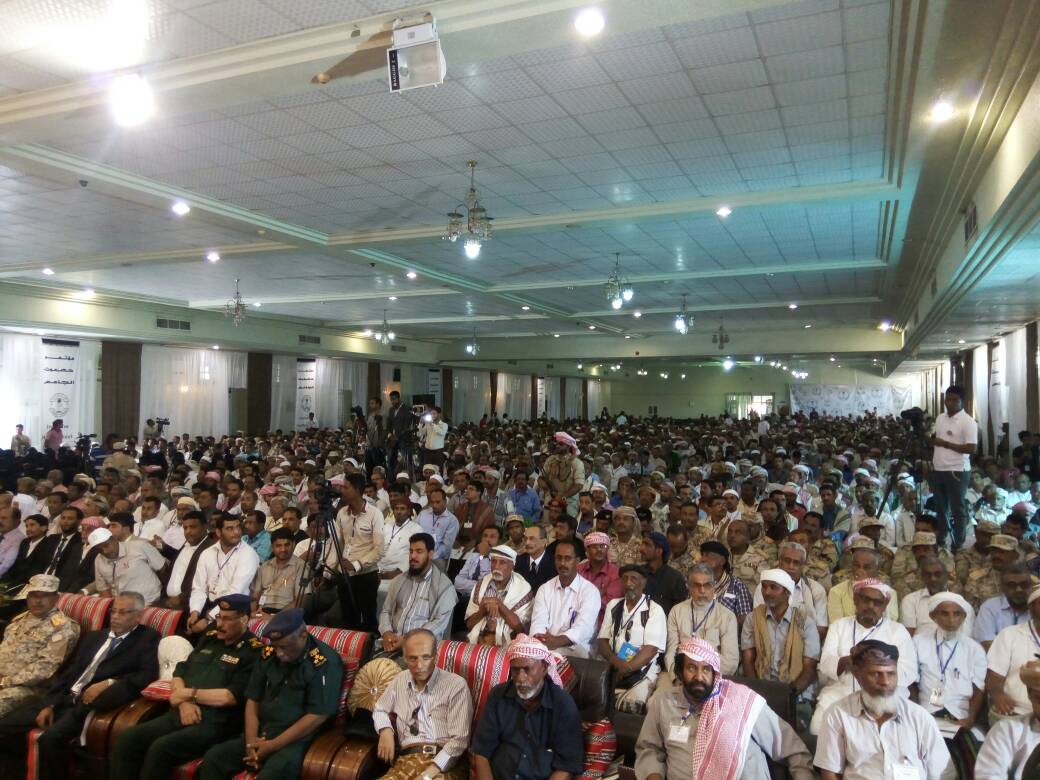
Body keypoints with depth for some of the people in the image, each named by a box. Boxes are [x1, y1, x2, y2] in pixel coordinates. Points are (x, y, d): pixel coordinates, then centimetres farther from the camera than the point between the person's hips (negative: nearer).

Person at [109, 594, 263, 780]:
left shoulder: (254, 652, -8)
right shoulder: (209, 638, 15)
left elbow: (231, 697, -16)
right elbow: (179, 672, 16)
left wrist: (189, 693, -6)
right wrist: (184, 702, -5)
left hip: (214, 724, -7)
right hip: (180, 715, 7)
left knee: (160, 748, -27)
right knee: (126, 740, -10)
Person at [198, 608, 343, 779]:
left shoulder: (324, 662, -15)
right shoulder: (268, 654, 6)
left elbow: (317, 716, -17)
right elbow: (253, 699, 11)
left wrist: (273, 746, -16)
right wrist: (251, 739, -5)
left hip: (297, 740, -7)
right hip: (261, 735, 7)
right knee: (212, 759, -10)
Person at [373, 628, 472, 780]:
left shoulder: (456, 685, -2)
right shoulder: (400, 680, 15)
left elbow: (459, 739, -7)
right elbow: (380, 709, 32)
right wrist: (386, 731, 9)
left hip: (445, 763, -4)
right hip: (407, 759, 4)